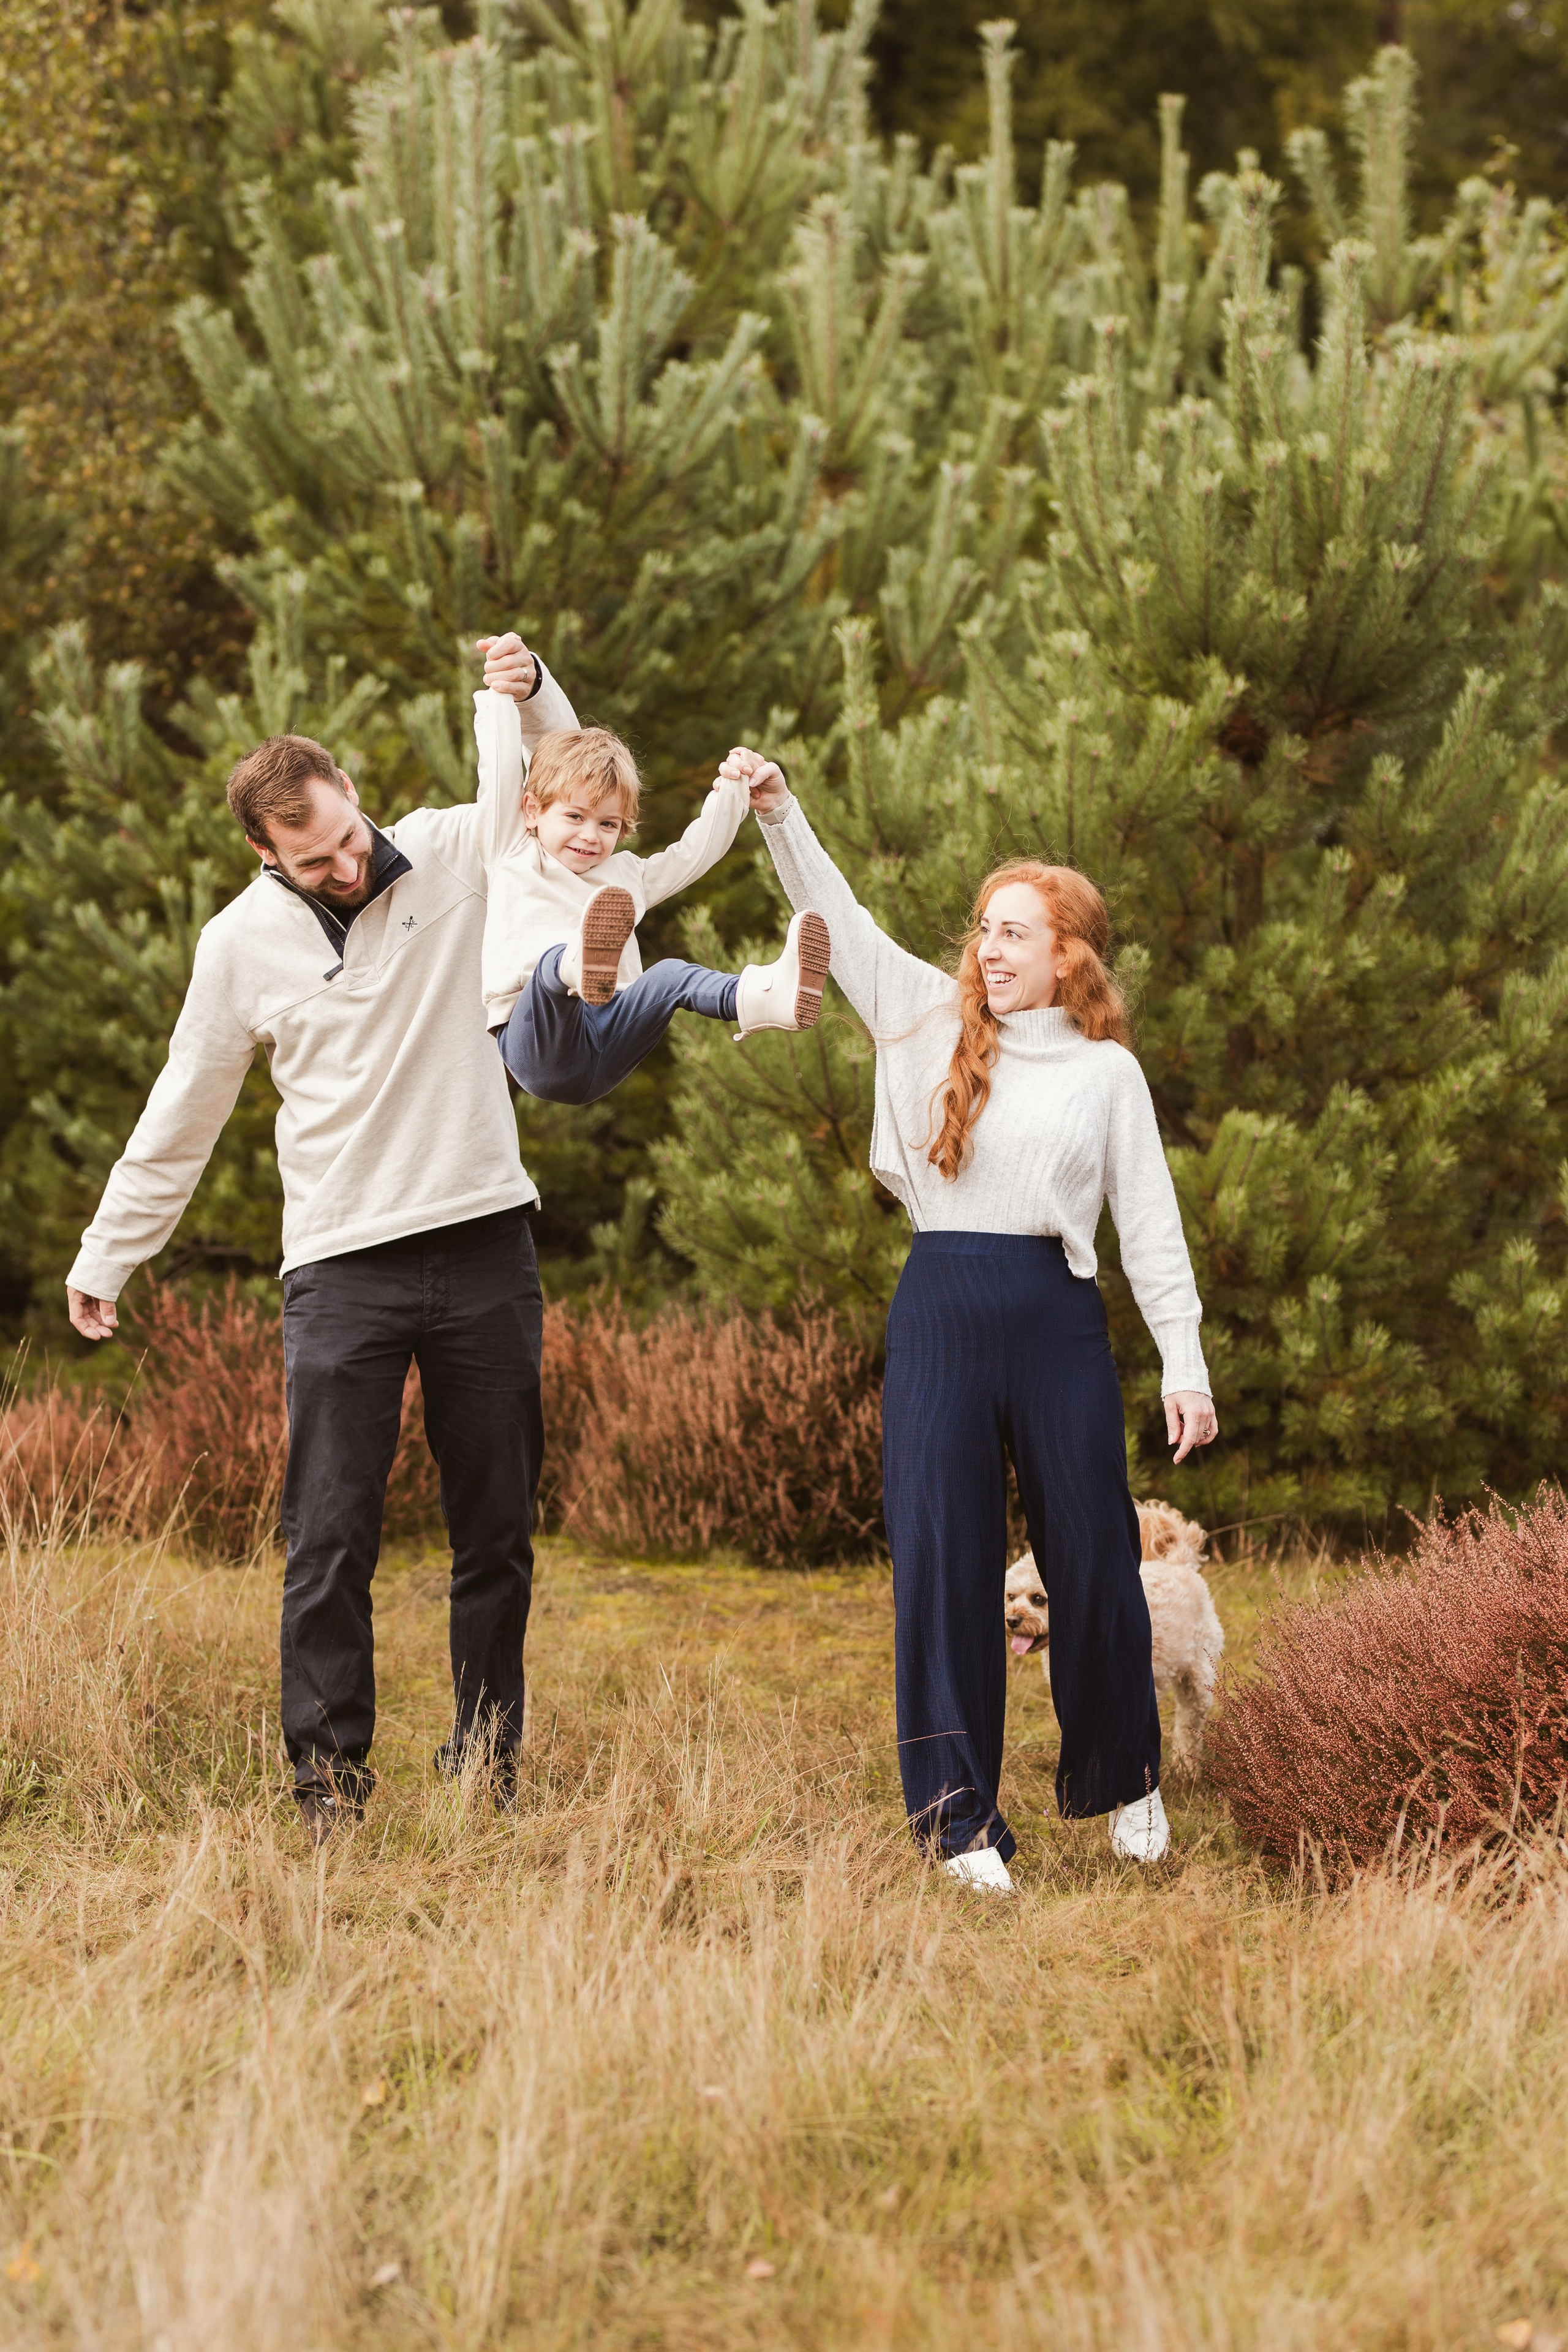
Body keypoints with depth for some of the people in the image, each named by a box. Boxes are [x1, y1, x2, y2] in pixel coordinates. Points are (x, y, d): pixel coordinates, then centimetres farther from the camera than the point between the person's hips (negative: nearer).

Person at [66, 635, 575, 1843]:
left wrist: (529, 692, -9)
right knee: (331, 1541, -8)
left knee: (499, 1538, 6)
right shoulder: (242, 943, 0)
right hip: (342, 1269, -1)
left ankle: (486, 1777, 15)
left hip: (484, 1246, 1)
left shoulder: (453, 857, 0)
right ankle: (329, 1788, -4)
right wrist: (106, 1255, 14)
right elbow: (181, 1117, 10)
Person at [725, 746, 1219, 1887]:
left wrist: (1185, 1365, 1)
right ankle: (963, 1817, 5)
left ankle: (1123, 1779, 26)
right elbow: (839, 922, 6)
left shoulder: (1106, 1073, 7)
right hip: (941, 1316, 1)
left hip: (1060, 1320, -1)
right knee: (944, 1563, -1)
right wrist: (780, 811, -7)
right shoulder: (936, 1022, 10)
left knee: (1091, 1559, 4)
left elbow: (1151, 1225, 7)